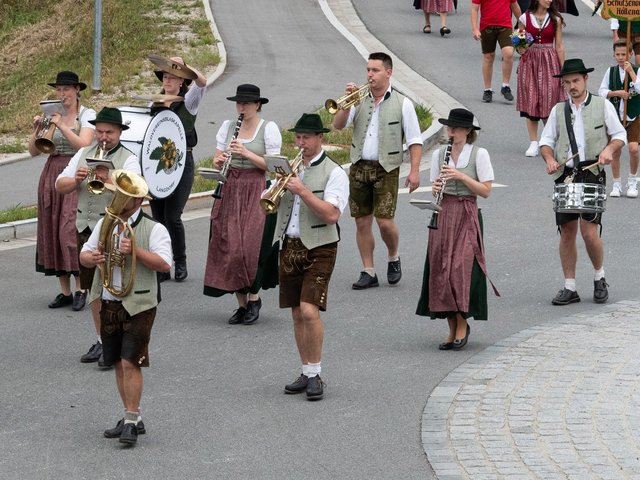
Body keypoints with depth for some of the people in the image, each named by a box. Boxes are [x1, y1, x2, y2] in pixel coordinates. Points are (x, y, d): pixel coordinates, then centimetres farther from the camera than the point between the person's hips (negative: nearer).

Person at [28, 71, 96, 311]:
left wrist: (61, 125, -20)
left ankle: (81, 289, -8)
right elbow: (34, 151, 8)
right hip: (52, 175, 5)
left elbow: (83, 145, -16)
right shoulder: (50, 115, 11)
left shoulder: (87, 115, -1)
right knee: (52, 232, 2)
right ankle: (64, 291, 8)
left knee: (72, 231, -14)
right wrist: (36, 129, -7)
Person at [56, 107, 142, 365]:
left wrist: (108, 180, -38)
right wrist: (76, 180, -15)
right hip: (85, 228, 5)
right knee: (94, 288, 12)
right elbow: (60, 186, 6)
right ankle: (101, 341, 22)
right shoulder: (84, 154, 10)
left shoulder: (128, 160, -5)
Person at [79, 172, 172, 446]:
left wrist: (135, 250, -25)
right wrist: (92, 258, -9)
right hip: (108, 305, 6)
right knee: (118, 364, 11)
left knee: (130, 362, -12)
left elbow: (164, 264, -16)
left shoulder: (154, 229, -5)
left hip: (137, 306, -6)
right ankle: (132, 417, 21)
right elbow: (84, 255, 14)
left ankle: (131, 423, -7)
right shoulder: (104, 225, 13)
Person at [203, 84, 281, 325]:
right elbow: (217, 159, 13)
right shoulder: (228, 126, 12)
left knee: (251, 246, -12)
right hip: (230, 192, 4)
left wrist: (246, 153, -18)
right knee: (230, 247, 0)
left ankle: (254, 296, 7)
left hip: (257, 192, -4)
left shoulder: (268, 128, -2)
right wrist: (220, 160, -10)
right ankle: (242, 303, 8)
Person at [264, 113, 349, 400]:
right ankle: (307, 374, 17)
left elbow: (332, 214, -17)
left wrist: (303, 191, -22)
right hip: (289, 246, 6)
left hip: (318, 248, -6)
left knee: (309, 310, -17)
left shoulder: (334, 173, -5)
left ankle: (315, 374, -7)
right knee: (297, 314, 9)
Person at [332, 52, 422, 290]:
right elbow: (338, 125, -1)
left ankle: (394, 259, 18)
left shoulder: (402, 103, -1)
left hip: (386, 169, -4)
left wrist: (414, 171, -11)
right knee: (362, 221, 4)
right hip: (359, 167, 4)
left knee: (385, 221, -10)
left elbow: (414, 140, -3)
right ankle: (369, 272, 12)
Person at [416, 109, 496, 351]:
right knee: (441, 270, 0)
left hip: (466, 216, -4)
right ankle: (452, 329, 9)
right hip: (443, 215, 4)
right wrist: (437, 188, -11)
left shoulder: (479, 154, -2)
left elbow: (486, 190, -6)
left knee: (461, 268, -13)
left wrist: (460, 176, -16)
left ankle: (462, 325, 1)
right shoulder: (439, 154, 10)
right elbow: (437, 189, 13)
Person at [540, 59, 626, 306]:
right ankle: (569, 288, 10)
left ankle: (599, 278, 10)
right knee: (567, 232, 3)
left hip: (592, 173, -3)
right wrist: (550, 159, -6)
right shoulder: (558, 110, 15)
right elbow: (546, 141, 14)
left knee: (588, 230, -13)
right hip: (565, 175, 3)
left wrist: (609, 149, -13)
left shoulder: (602, 106, 7)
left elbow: (620, 135, 8)